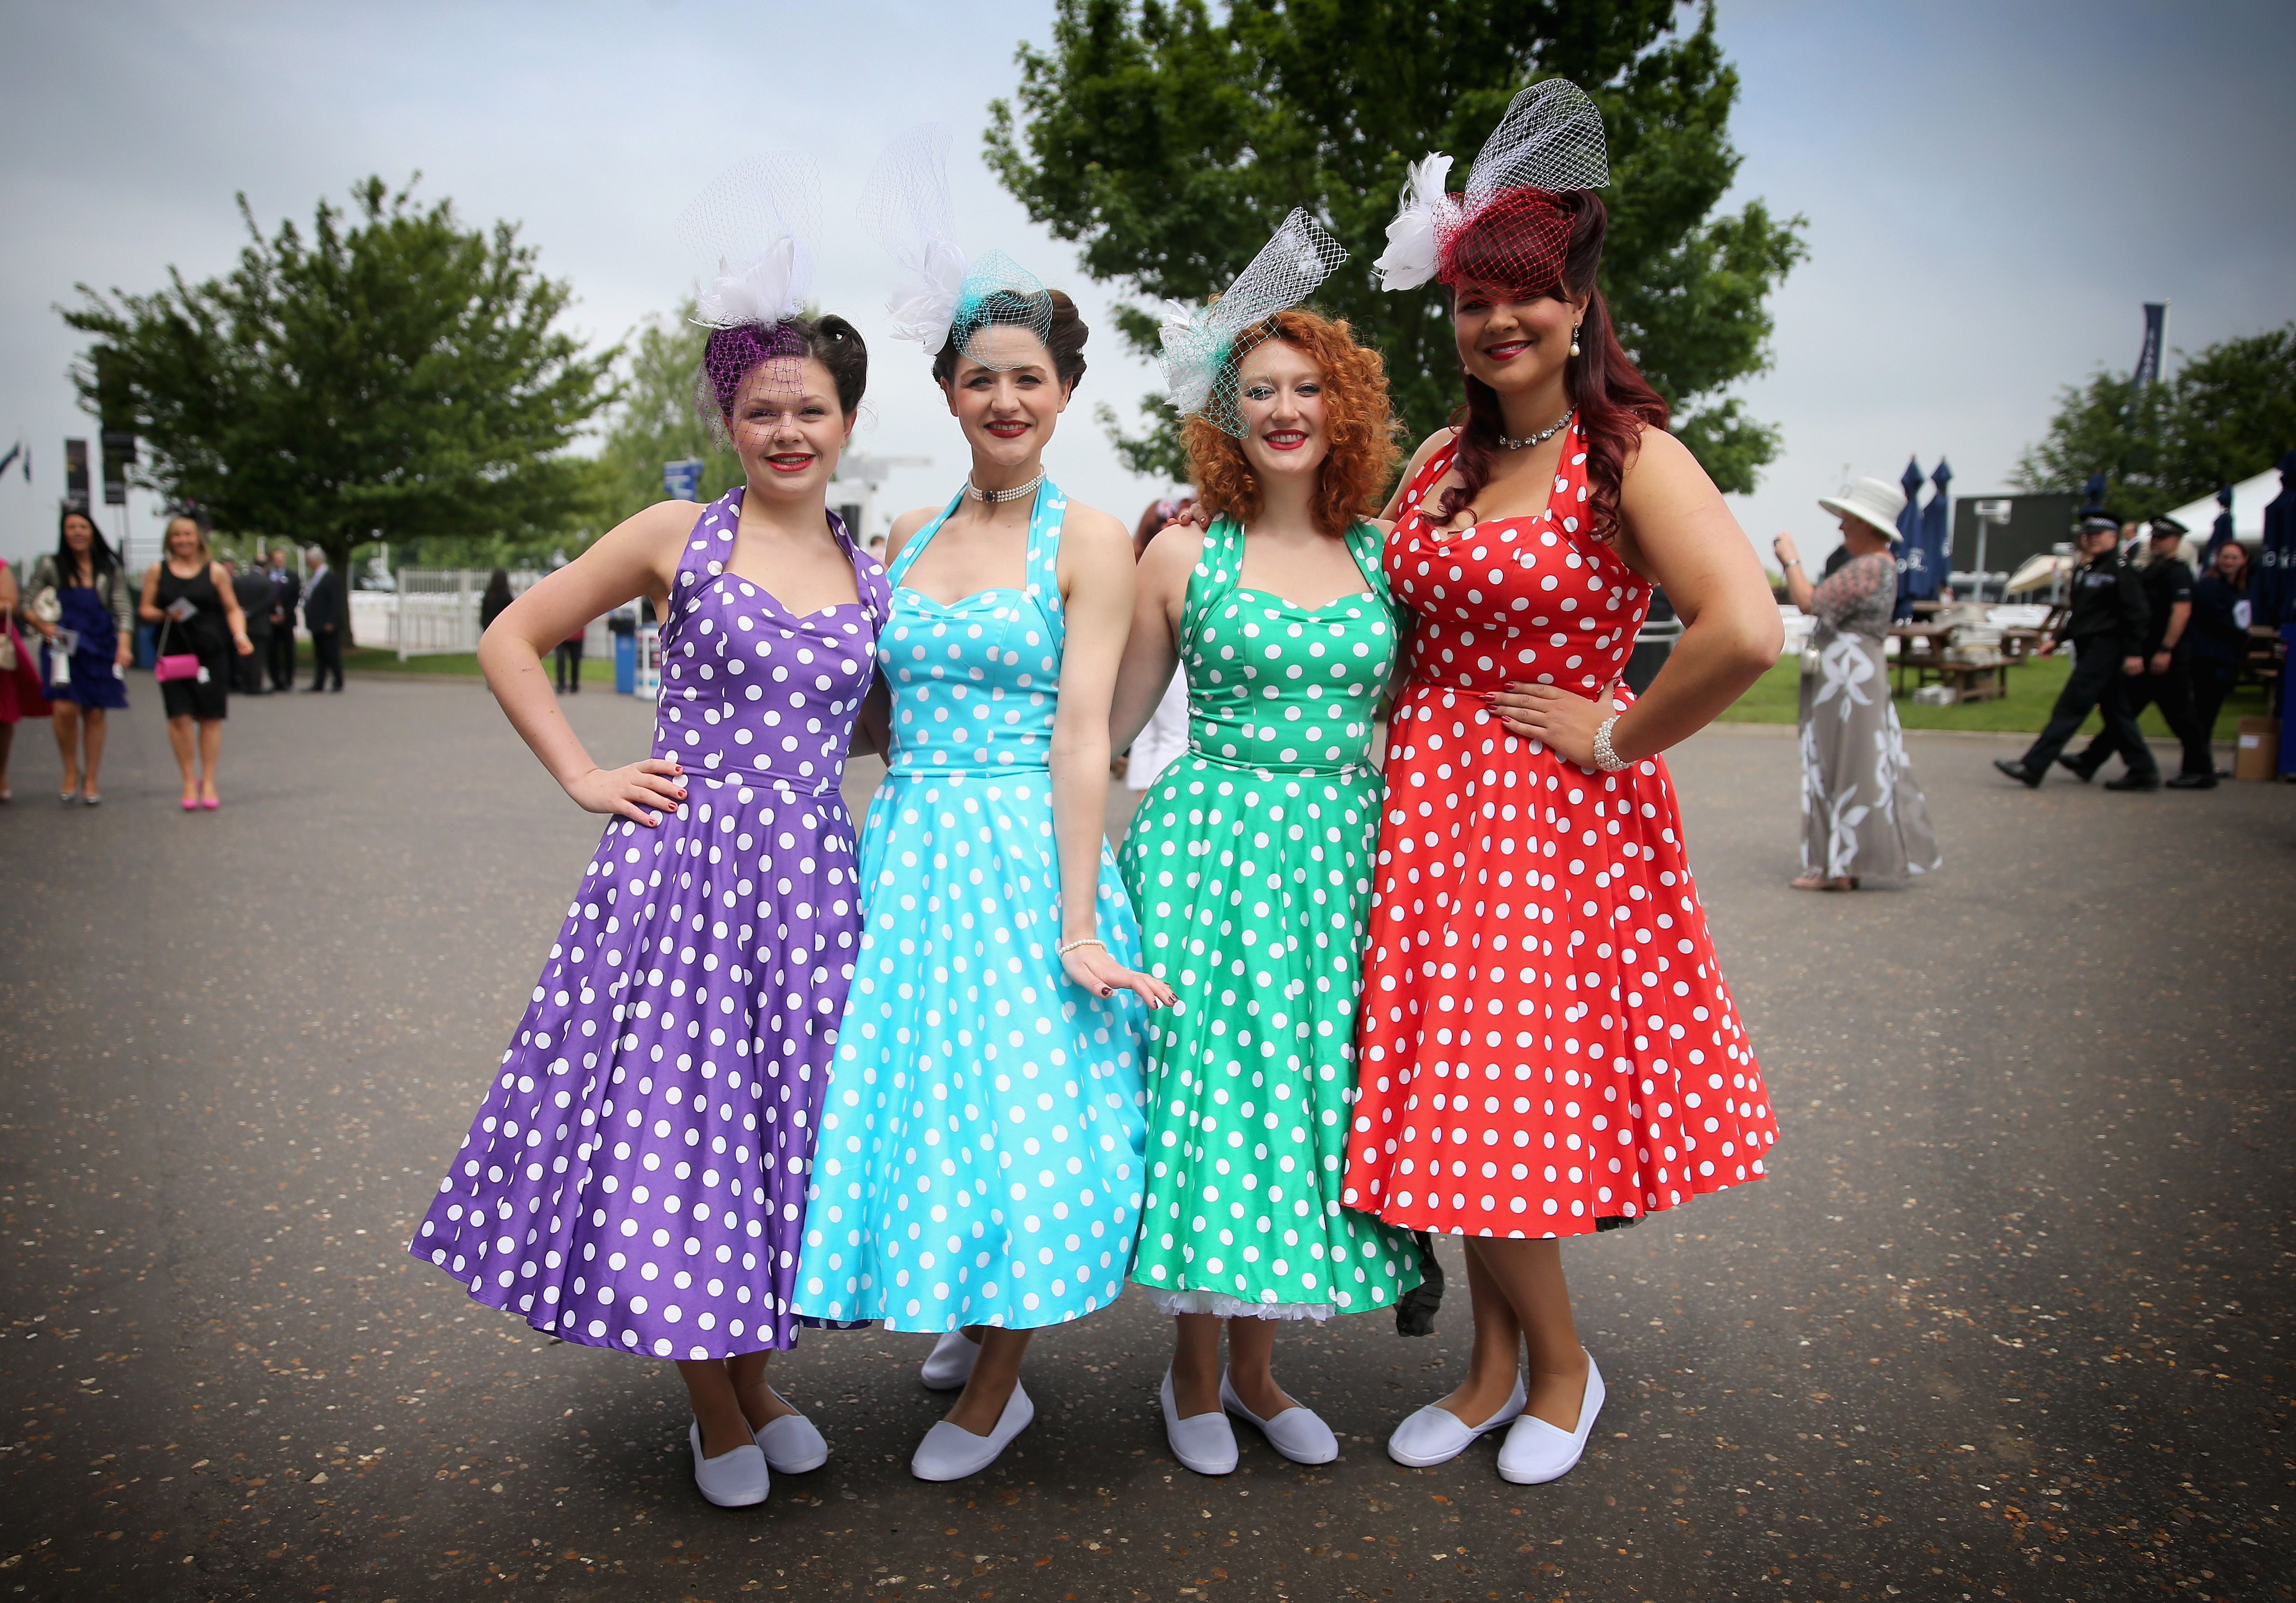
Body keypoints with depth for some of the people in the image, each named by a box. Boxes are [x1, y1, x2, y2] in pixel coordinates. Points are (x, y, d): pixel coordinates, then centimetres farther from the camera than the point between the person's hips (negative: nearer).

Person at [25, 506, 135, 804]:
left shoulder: (110, 569, 9)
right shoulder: (50, 566, 7)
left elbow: (124, 609, 3)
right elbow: (26, 604, 7)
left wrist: (124, 646, -10)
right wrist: (43, 625, -12)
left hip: (101, 647, 1)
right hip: (62, 646, -1)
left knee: (96, 713, 2)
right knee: (65, 709, -16)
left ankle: (91, 780, 12)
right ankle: (71, 773, 3)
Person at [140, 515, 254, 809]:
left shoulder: (215, 571, 7)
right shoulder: (157, 571, 9)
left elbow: (233, 609, 7)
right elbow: (146, 609, 10)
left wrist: (240, 636, -10)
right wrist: (166, 615, -11)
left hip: (211, 652, 0)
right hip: (173, 652, 0)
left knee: (210, 717, 1)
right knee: (179, 717, -6)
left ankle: (209, 782, 9)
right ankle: (189, 780, 5)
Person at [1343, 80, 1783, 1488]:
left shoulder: (1631, 458, -11)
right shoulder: (1441, 458, 9)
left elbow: (1747, 633, -25)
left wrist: (1618, 733, -16)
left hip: (1559, 814, -5)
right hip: (1430, 801, 6)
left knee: (1499, 1101, 0)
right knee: (1464, 1103, 10)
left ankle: (1561, 1369, 26)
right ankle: (1499, 1366, 29)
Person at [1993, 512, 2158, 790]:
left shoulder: (2120, 569, -10)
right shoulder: (2084, 569, 16)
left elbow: (2134, 613, -15)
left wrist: (2134, 652, -19)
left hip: (2104, 649, -10)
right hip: (2088, 648, 10)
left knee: (2069, 708, -10)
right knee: (2115, 713, 12)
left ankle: (2032, 768, -11)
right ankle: (2144, 771, 18)